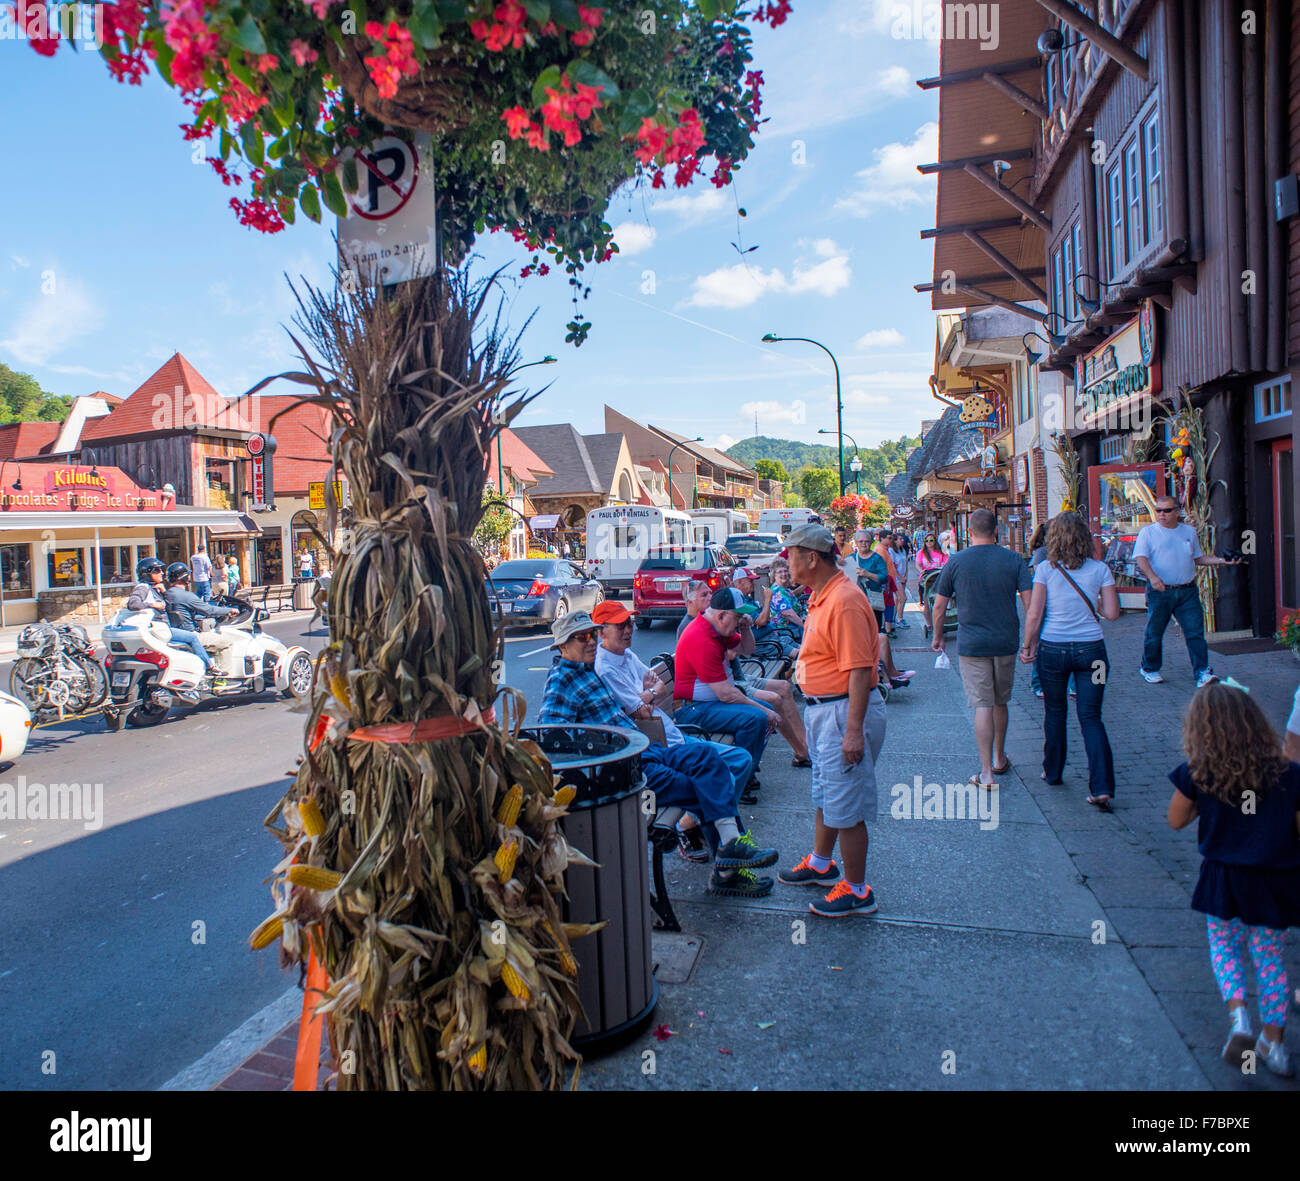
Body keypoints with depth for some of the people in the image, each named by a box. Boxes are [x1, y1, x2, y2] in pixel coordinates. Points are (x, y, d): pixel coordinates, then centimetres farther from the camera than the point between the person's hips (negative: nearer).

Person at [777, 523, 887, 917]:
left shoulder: (845, 601, -23)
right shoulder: (822, 596, 9)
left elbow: (859, 670, -27)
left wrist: (854, 731, -28)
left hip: (846, 711, -11)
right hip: (822, 708, 11)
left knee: (845, 804, 0)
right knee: (824, 794, 24)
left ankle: (856, 891, 14)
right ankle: (820, 863, 42)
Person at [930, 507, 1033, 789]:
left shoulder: (955, 562, -4)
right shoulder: (1014, 560, -2)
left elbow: (939, 606, 2)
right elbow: (1030, 604, -5)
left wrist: (937, 637, 16)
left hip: (972, 644, -2)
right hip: (1006, 643, 2)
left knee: (982, 705, -1)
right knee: (1001, 702, 18)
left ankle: (986, 773, -4)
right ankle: (999, 759, 33)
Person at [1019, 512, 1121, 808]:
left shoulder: (1045, 569, -6)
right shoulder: (1100, 569, -1)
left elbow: (1034, 614, -8)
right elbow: (1113, 613, -1)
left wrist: (1027, 645, 4)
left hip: (1053, 648, -1)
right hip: (1091, 649, 1)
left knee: (1055, 711, 16)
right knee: (1091, 717, 5)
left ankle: (1052, 773, 29)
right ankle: (1102, 788, -4)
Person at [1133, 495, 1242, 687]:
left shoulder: (1189, 532, 15)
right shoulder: (1147, 532, 2)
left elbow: (1198, 558, 24)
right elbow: (1140, 558, -9)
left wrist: (1221, 561, 9)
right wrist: (1152, 577, -26)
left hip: (1187, 591, 3)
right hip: (1159, 592, -3)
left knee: (1195, 632, -3)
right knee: (1154, 633, 3)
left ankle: (1202, 671, -1)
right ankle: (1149, 669, 20)